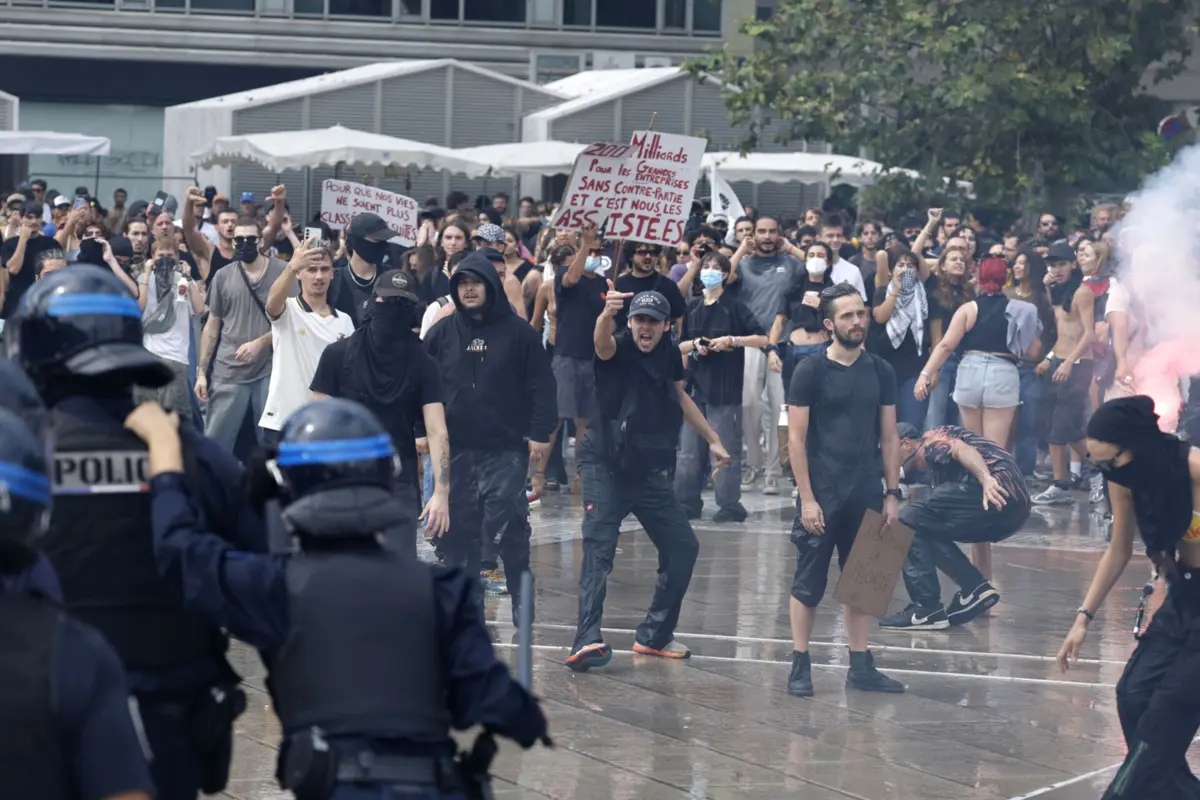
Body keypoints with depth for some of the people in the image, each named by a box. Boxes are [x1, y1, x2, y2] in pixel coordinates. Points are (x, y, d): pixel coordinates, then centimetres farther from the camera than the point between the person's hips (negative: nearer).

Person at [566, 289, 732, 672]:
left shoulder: (669, 353, 3)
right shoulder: (619, 348, -14)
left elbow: (679, 396, 22)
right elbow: (602, 342, -40)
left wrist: (712, 439, 24)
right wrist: (606, 314, -62)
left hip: (650, 471, 6)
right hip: (605, 466, -6)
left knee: (683, 547, 8)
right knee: (599, 548, -20)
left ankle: (654, 635, 22)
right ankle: (587, 640, -28)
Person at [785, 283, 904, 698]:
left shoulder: (880, 371, 6)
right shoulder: (811, 371, -6)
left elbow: (889, 436, 10)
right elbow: (796, 437, -7)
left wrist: (892, 493, 5)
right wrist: (807, 499, -12)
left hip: (866, 492, 4)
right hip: (822, 493, -4)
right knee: (809, 582, 1)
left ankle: (861, 666, 15)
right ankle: (800, 664, 9)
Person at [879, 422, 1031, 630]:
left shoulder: (931, 441, 6)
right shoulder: (936, 468, 33)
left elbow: (962, 449, -16)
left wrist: (986, 478, -35)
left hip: (999, 490, -9)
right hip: (1016, 509, 9)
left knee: (909, 522, -4)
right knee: (927, 530, 20)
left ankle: (927, 609, -6)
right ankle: (976, 588, 11)